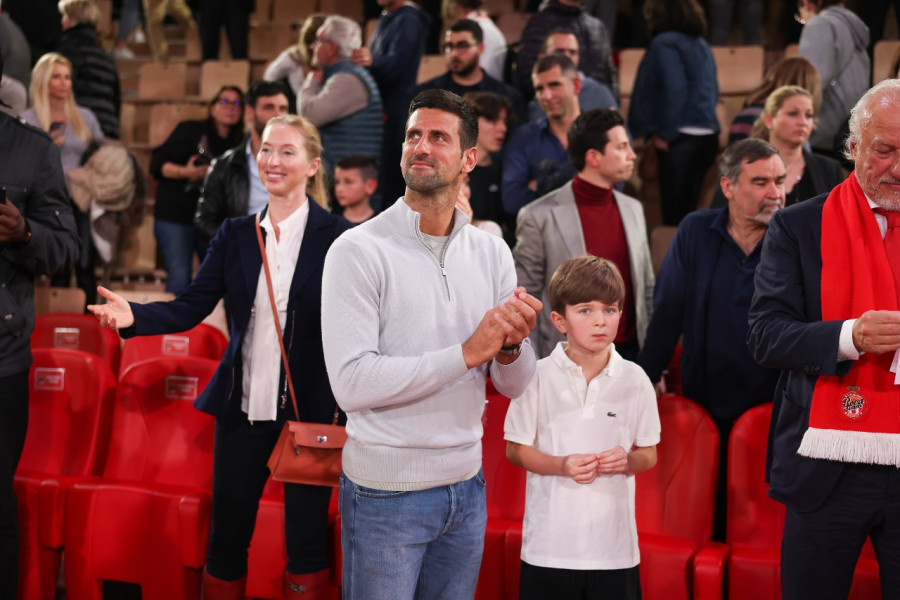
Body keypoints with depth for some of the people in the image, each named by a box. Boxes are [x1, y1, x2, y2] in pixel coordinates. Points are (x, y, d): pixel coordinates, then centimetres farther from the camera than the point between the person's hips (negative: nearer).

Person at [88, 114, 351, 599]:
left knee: (306, 538, 7)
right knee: (226, 535, 11)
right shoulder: (235, 235, 7)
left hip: (312, 409, -3)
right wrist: (134, 316, -16)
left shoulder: (337, 237, -6)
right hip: (244, 407, 4)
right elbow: (191, 307, 2)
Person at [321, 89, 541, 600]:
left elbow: (516, 386, 3)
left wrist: (511, 347, -19)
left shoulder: (492, 253, 4)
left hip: (466, 486, 5)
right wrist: (467, 351, -23)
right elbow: (352, 384, -22)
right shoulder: (360, 250, -12)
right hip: (387, 494, -5)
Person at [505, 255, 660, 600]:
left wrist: (627, 461, -13)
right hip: (549, 544, -1)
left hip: (614, 545, 1)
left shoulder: (634, 380, 2)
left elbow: (649, 454, 9)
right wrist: (561, 466, -14)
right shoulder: (539, 377, -3)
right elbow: (515, 449, 1)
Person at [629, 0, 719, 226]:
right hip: (708, 135, 8)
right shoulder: (702, 46, 18)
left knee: (673, 210, -5)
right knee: (688, 208, 14)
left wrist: (664, 133, -11)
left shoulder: (665, 43, -7)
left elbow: (674, 90, -18)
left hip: (681, 137, -8)